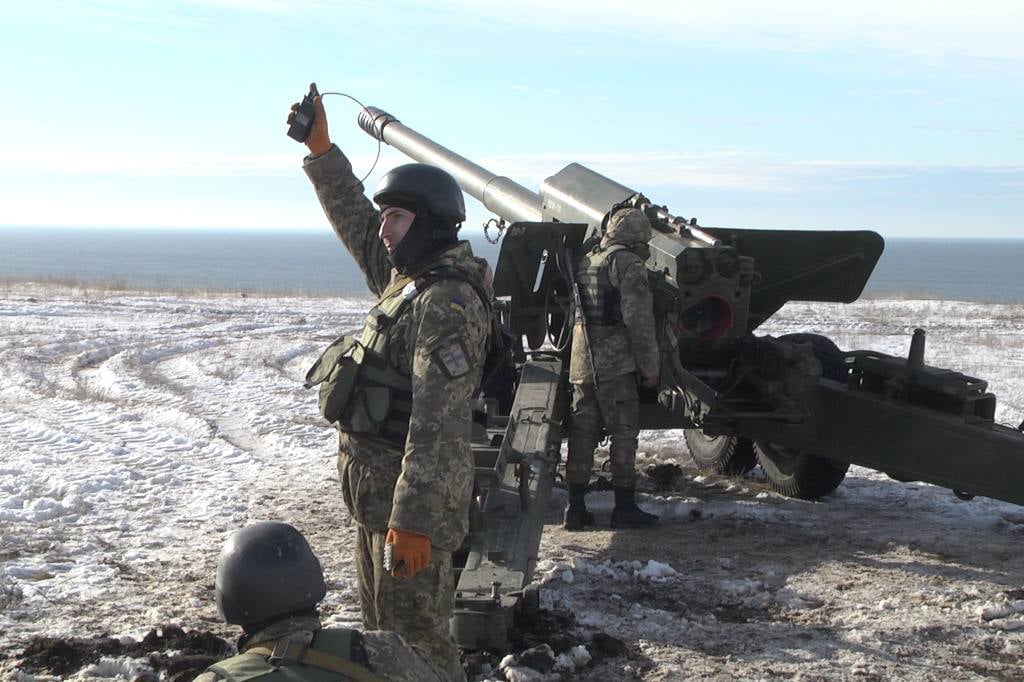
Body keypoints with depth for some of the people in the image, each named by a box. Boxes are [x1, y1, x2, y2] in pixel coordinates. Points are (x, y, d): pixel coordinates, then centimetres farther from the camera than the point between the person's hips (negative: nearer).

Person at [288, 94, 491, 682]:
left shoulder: (448, 302, -22)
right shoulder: (405, 276, 8)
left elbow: (437, 421, -27)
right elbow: (353, 219, 24)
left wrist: (412, 519, -29)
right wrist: (320, 148, 19)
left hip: (412, 496, -10)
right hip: (376, 485, 10)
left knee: (414, 632, -3)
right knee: (381, 621, 21)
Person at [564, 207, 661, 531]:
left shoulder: (584, 263, 15)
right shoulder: (628, 264, -9)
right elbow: (639, 320, -15)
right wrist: (650, 366, -8)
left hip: (581, 364, 7)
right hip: (616, 364, -7)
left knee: (582, 432, 9)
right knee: (624, 432, 0)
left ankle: (576, 506, 11)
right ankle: (625, 506, 2)